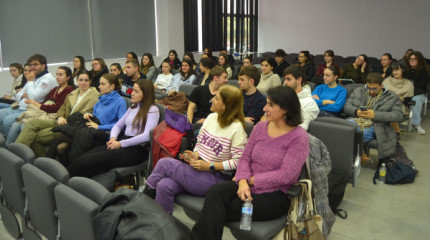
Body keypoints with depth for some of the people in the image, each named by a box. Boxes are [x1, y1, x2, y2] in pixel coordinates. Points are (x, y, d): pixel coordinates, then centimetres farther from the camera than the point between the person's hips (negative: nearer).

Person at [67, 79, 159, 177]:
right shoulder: (133, 107, 22)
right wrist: (113, 138, 2)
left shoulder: (153, 110, -3)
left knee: (89, 161, -25)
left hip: (137, 148, -7)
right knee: (83, 158, -18)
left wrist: (121, 144, -15)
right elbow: (118, 125, 24)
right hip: (122, 142, 7)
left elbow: (146, 136, -15)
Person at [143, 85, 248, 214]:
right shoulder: (211, 117, 10)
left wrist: (209, 166, -18)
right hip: (197, 169, 7)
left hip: (215, 178, -6)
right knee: (164, 186, -21)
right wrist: (195, 155, -3)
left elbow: (238, 161, -14)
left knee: (164, 163, -17)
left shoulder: (236, 129, -12)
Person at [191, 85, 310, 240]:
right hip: (248, 186, 5)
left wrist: (250, 180, -12)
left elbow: (285, 176, -15)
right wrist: (243, 181, -14)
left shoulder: (299, 137, -9)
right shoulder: (260, 127, 8)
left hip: (275, 195, -5)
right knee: (215, 192, -26)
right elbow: (245, 158, 6)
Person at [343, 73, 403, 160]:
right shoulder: (358, 91, 21)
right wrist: (356, 112, -9)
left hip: (372, 127, -4)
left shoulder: (392, 97, 11)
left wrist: (375, 115, -12)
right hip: (356, 120, 4)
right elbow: (347, 106, 15)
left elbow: (398, 115, -1)